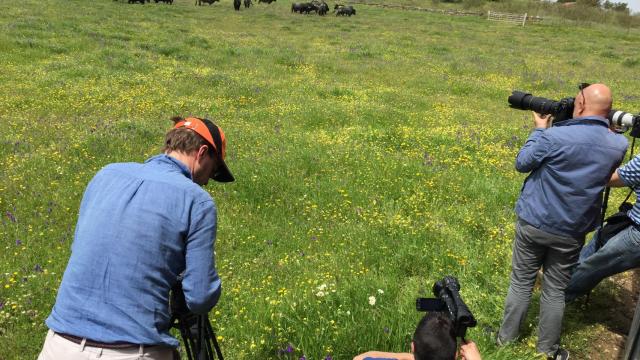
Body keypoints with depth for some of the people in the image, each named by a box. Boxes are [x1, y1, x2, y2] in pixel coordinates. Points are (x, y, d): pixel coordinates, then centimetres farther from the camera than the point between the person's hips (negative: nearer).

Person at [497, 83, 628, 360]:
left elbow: (522, 164, -5)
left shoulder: (554, 136, -21)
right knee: (555, 291, 15)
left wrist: (539, 130, 5)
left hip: (534, 224, -2)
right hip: (572, 232, 3)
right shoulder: (619, 145, -7)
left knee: (521, 283, 13)